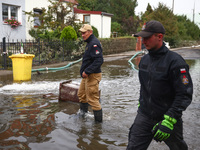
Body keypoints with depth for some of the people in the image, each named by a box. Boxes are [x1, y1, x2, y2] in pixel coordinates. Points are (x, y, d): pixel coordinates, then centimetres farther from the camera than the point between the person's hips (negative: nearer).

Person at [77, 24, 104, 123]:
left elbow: (99, 60, -28)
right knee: (81, 94, 23)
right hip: (87, 75, 11)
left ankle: (98, 121, 9)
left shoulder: (94, 43, -19)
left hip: (93, 76, -11)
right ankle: (83, 113, 41)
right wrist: (85, 71, 16)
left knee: (92, 99, -4)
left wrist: (87, 71, -27)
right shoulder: (89, 43, 14)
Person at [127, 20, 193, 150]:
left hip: (169, 119, -5)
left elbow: (185, 95, -21)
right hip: (144, 116, 5)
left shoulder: (175, 61, -18)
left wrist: (169, 120, -27)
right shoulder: (145, 59, 5)